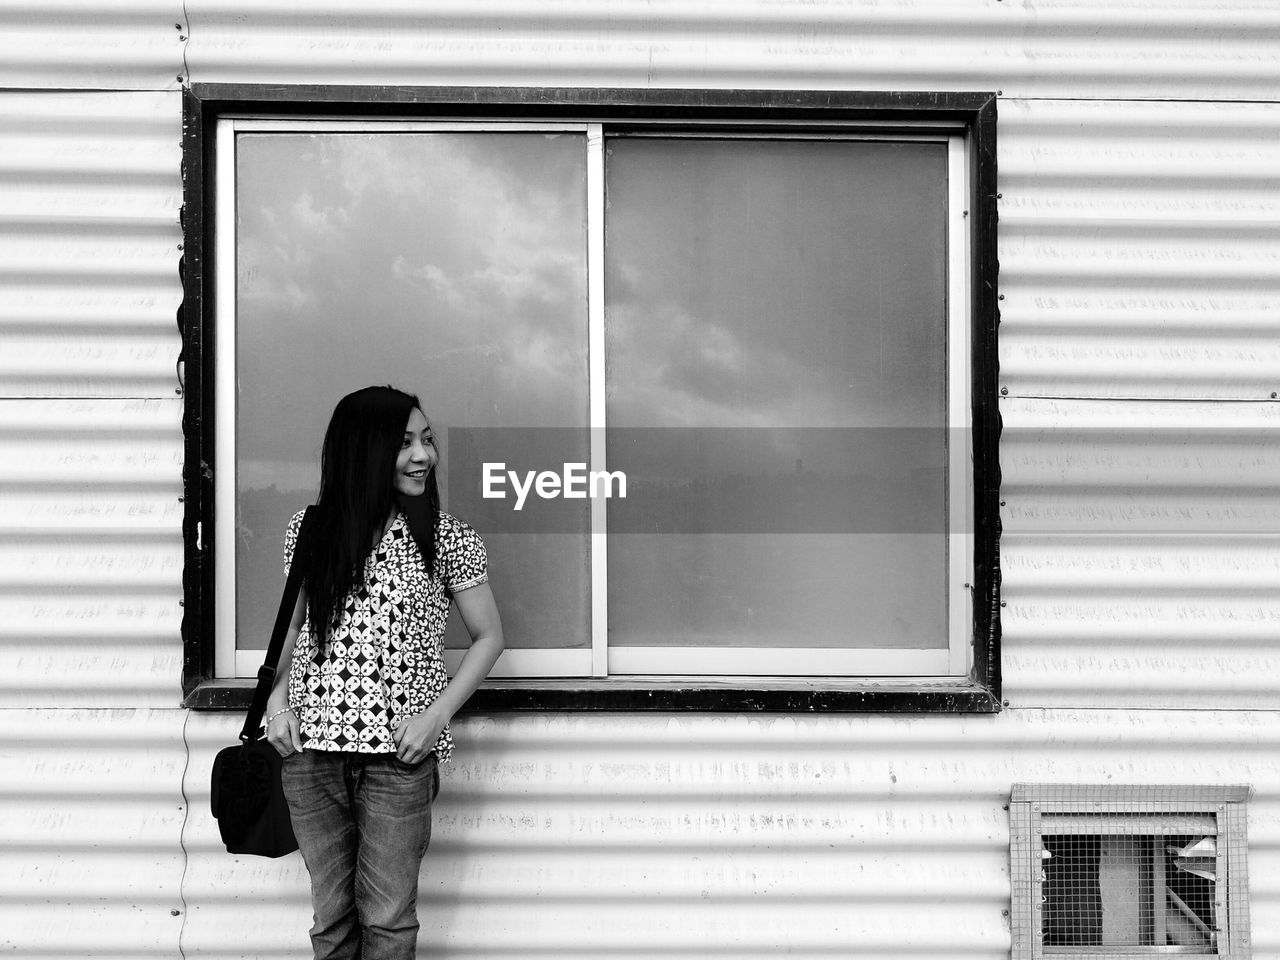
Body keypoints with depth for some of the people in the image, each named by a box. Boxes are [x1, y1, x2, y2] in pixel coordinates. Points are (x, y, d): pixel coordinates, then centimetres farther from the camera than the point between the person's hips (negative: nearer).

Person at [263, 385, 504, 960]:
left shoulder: (446, 539, -1)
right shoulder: (310, 530, 6)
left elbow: (488, 637, 5)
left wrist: (436, 715, -7)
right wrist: (277, 697, 1)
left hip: (399, 753, -2)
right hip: (310, 746, 2)